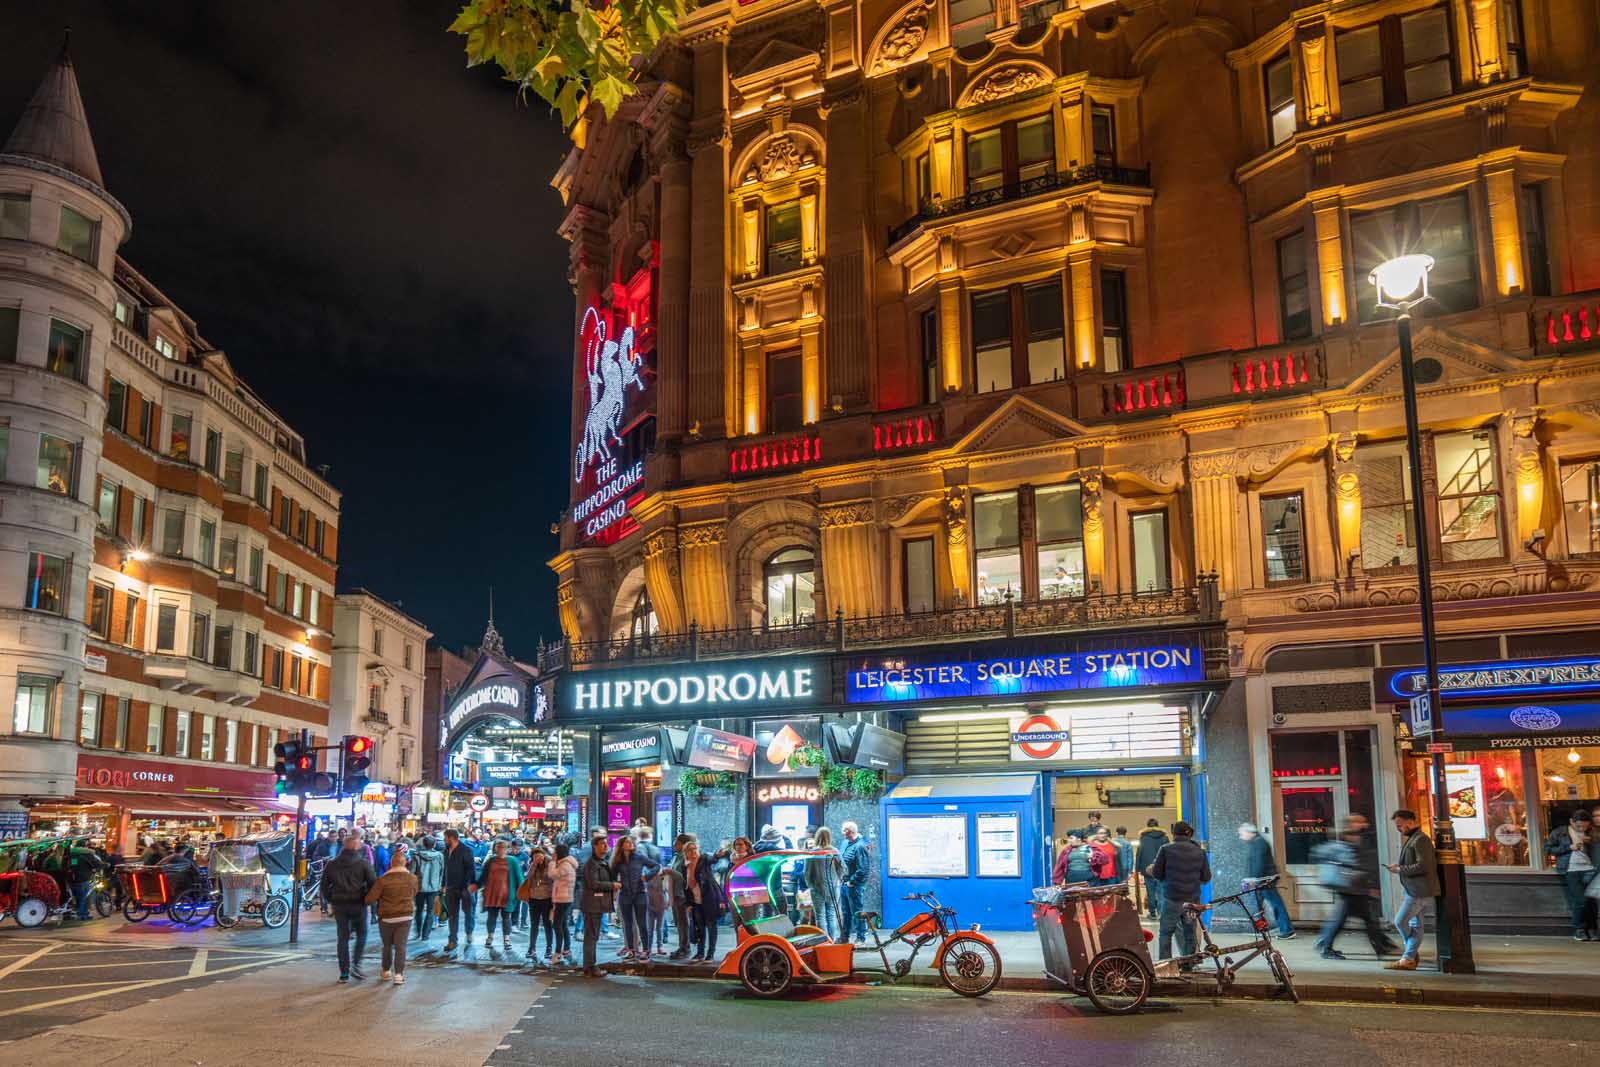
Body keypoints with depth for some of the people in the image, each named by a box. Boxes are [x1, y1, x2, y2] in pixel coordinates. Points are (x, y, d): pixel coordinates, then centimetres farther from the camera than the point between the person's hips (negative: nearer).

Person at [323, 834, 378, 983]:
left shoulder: (331, 864, 4)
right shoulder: (363, 864, -7)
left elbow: (324, 885, 8)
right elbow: (373, 884, -8)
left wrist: (331, 900, 16)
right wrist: (368, 899, 6)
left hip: (339, 905, 3)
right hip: (358, 904, -3)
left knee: (343, 938, 9)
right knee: (361, 934, 14)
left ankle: (344, 973, 8)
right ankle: (356, 964, -1)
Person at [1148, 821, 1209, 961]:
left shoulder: (1166, 849, -5)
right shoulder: (1199, 851, 4)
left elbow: (1156, 873, -4)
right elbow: (1206, 877, 8)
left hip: (1172, 899, -3)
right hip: (1193, 900, 3)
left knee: (1166, 933, 6)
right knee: (1190, 933, 14)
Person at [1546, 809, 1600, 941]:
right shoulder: (1559, 832, 7)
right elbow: (1547, 849, 4)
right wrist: (1569, 847, -4)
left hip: (1588, 869, 3)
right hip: (1570, 871, -3)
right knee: (1580, 900, -15)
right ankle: (1578, 929, 0)